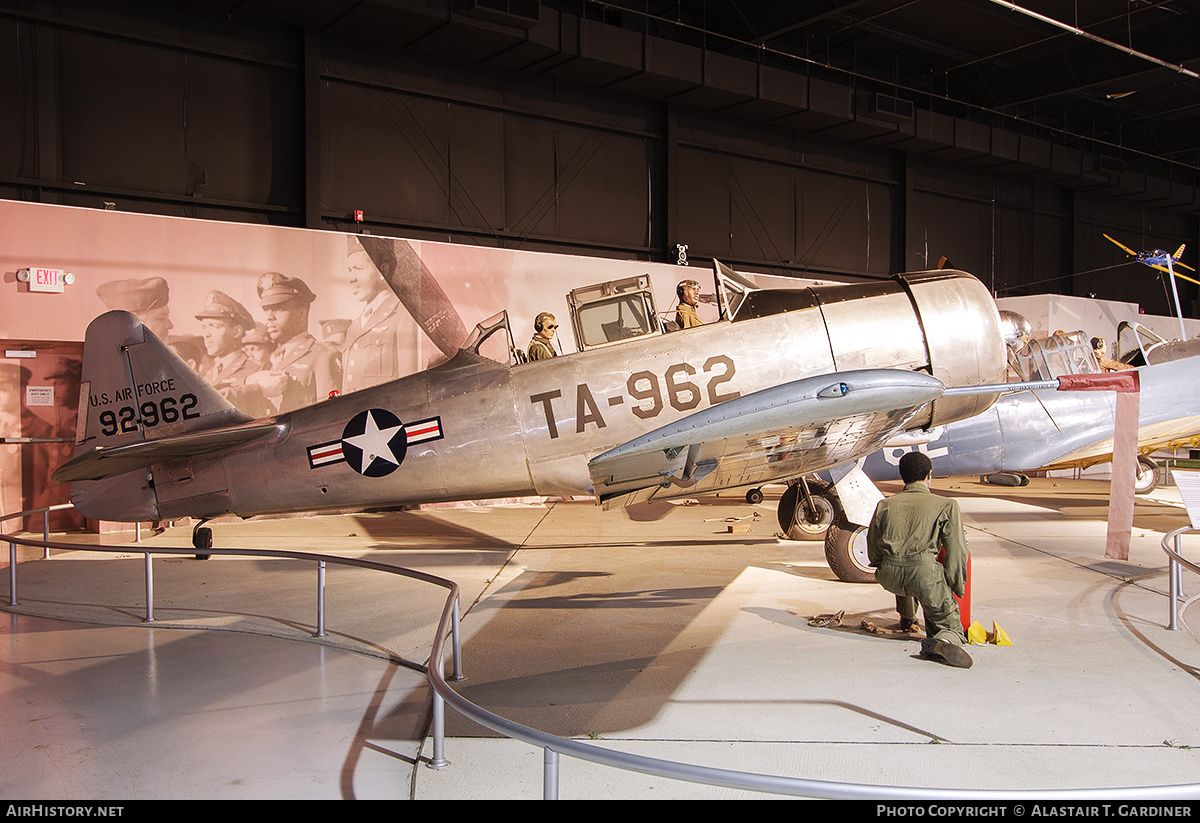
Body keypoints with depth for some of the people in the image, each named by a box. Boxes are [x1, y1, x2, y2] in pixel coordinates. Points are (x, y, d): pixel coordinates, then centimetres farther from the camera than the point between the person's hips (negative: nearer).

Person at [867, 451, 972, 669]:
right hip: (924, 572, -4)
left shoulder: (885, 504, 19)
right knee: (950, 625, 11)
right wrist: (957, 589, 17)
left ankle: (907, 617, 49)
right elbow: (956, 552, 6)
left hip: (889, 575, 4)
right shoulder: (947, 506, 11)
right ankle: (942, 642, -23)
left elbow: (873, 552, 21)